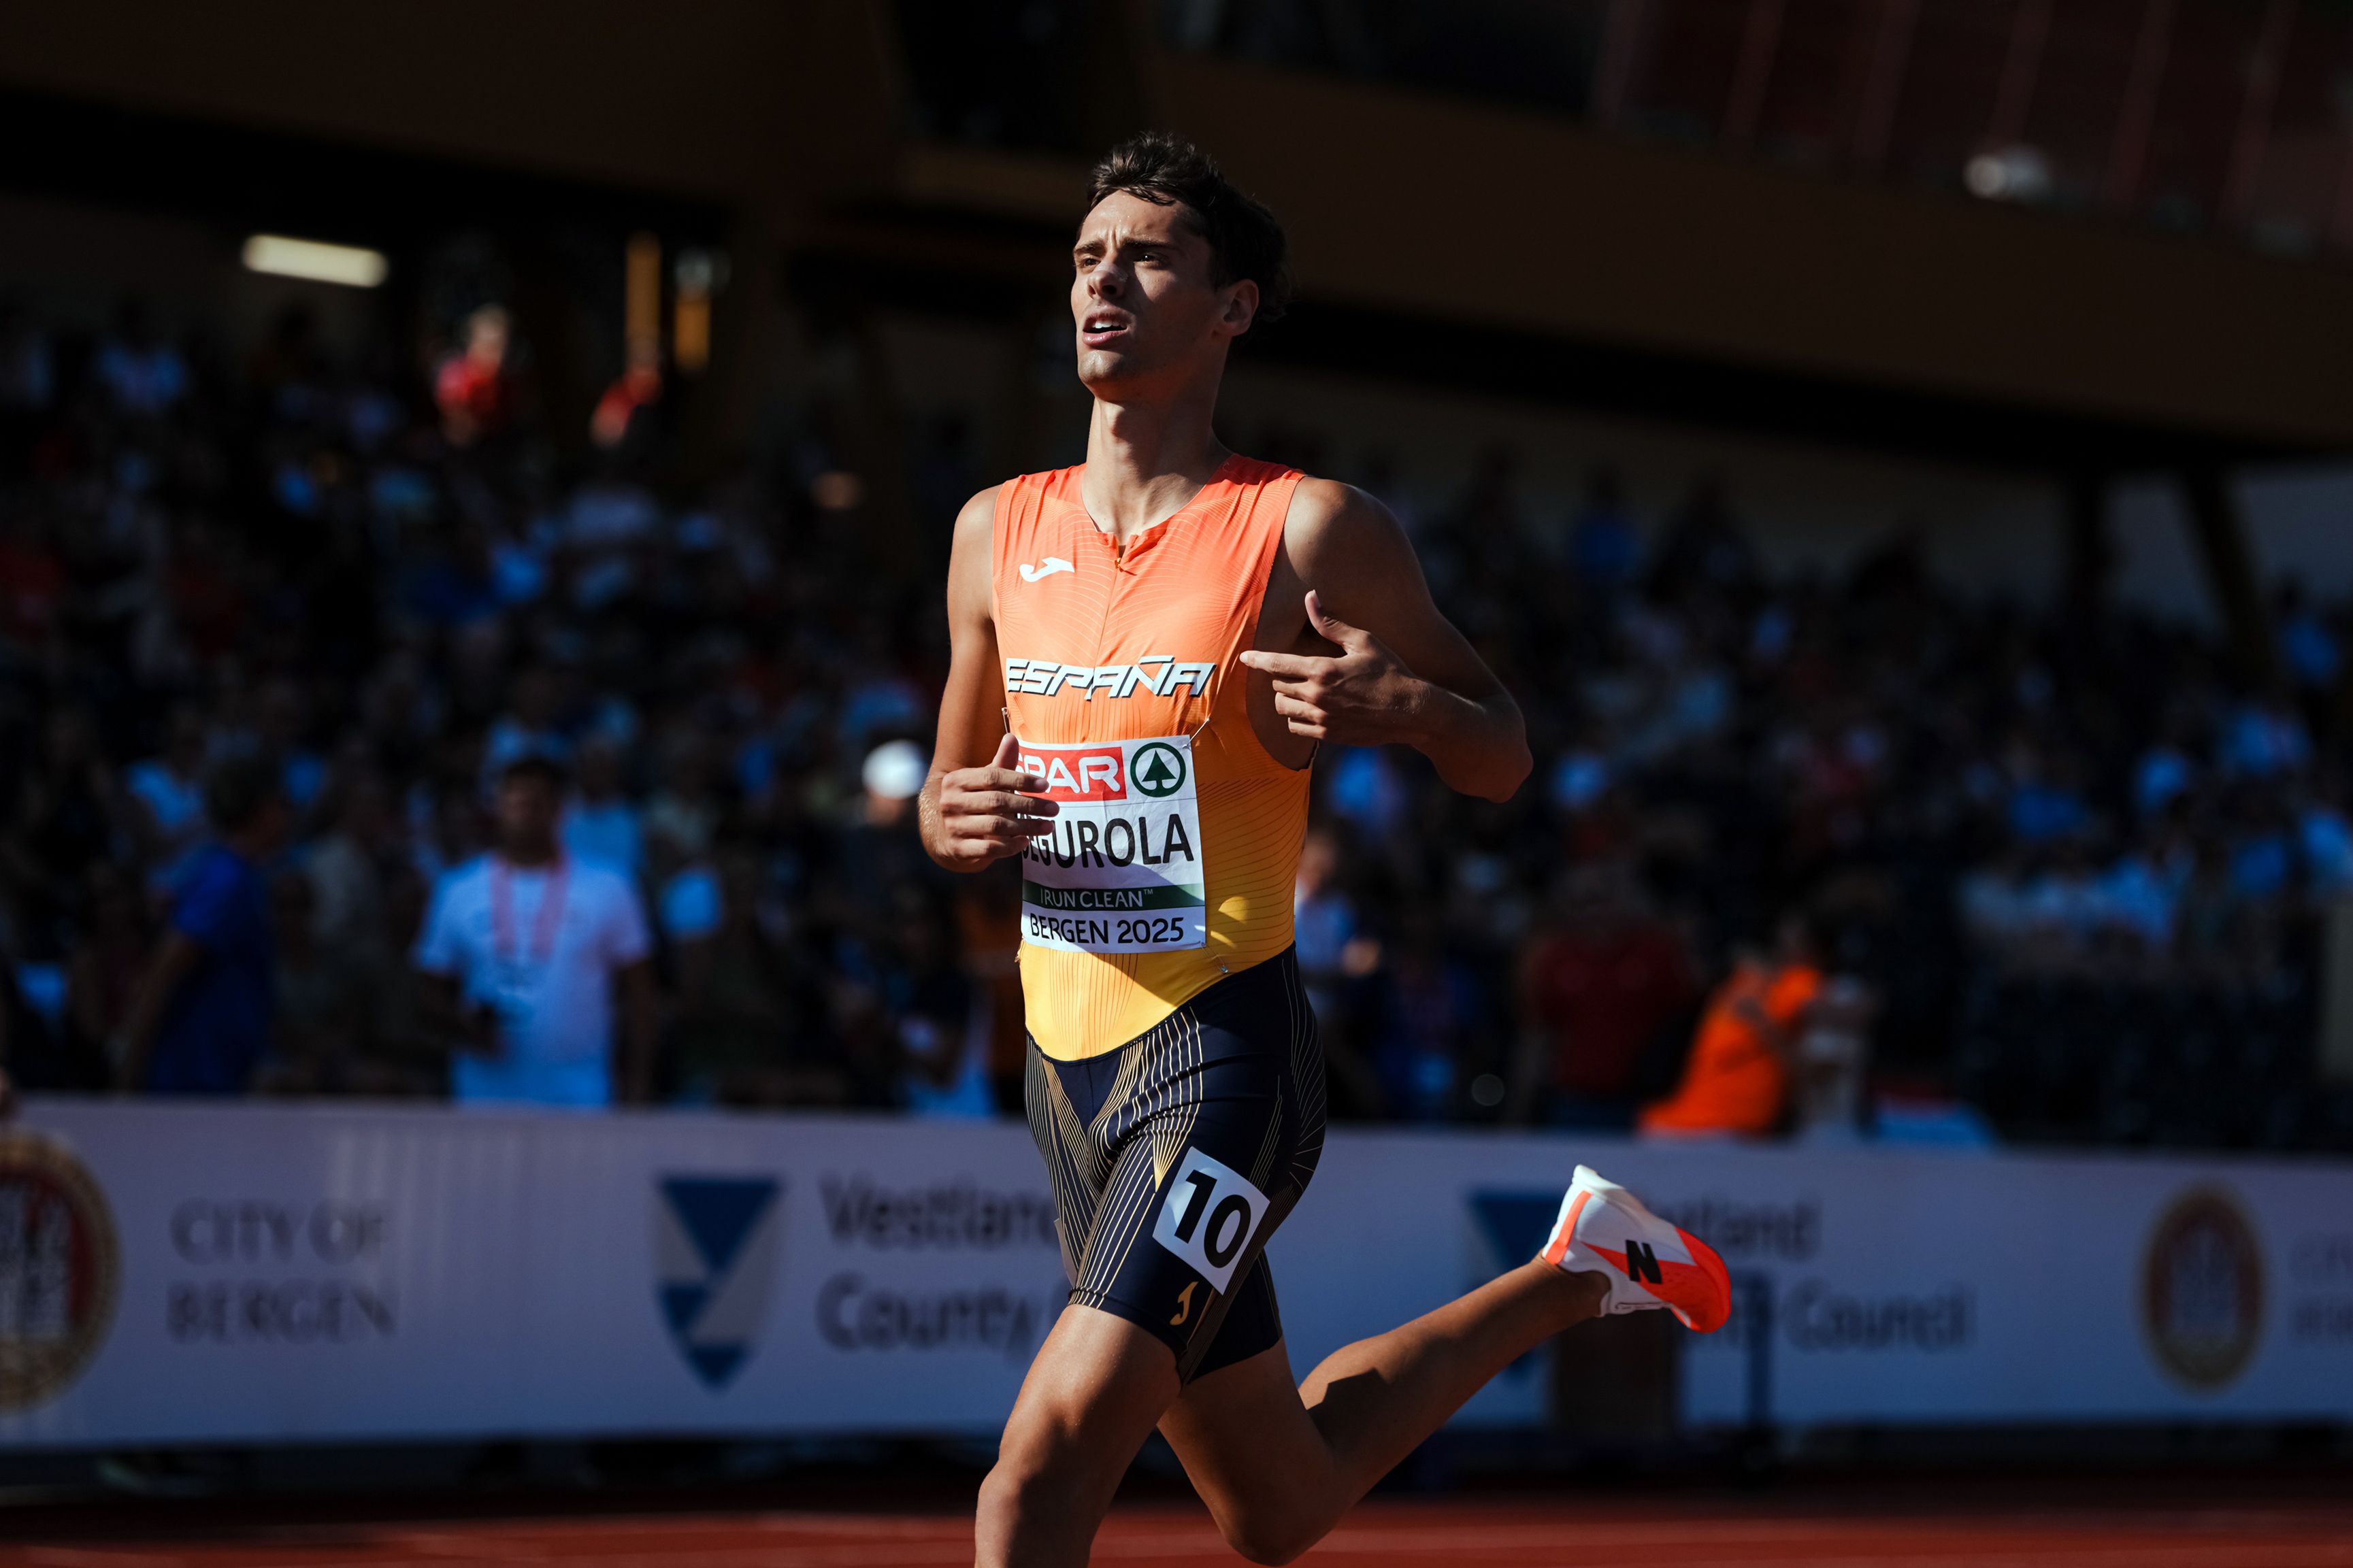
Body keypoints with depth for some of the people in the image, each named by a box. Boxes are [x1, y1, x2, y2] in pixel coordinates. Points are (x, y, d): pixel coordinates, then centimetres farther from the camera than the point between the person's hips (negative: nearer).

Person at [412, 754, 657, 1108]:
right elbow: (434, 995, 12)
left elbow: (638, 998, 6)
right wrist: (465, 1026, -10)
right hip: (486, 1093, 1)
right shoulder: (457, 890, 8)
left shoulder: (606, 890, 5)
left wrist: (636, 1092, 0)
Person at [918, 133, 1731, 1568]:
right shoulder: (999, 531, 8)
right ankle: (1574, 1277, 41)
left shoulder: (1314, 531, -6)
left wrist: (1407, 707, -20)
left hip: (1222, 1053, -6)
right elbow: (949, 784, 20)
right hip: (1068, 1064, 6)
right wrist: (953, 821, -4)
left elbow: (1505, 757, 2)